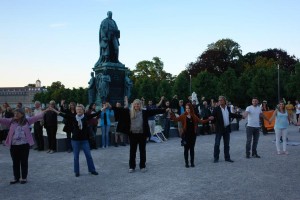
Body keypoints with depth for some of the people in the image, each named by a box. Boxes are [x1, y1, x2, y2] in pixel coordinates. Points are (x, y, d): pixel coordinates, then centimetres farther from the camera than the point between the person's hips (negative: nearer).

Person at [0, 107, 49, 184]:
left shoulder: (27, 121, 0)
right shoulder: (11, 121, 3)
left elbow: (36, 117, -4)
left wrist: (44, 112, -13)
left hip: (24, 145, -2)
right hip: (13, 146, 2)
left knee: (24, 162, 8)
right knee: (15, 163, 12)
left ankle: (24, 178, 20)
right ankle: (16, 178, 25)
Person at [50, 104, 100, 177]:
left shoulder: (86, 117, -3)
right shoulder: (73, 118, -4)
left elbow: (95, 114, -3)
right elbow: (64, 115, -8)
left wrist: (102, 109, -6)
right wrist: (54, 110, -14)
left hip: (84, 140, 0)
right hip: (75, 140, 0)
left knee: (88, 155, 6)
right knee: (76, 156, 7)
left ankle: (92, 170, 19)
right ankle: (77, 172, 20)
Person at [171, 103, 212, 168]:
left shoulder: (194, 116, 5)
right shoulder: (183, 116, -4)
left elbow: (200, 121, 10)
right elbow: (176, 119, -15)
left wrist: (208, 119, 2)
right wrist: (171, 114, -29)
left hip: (193, 134, 2)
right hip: (186, 135, -2)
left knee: (192, 148, 8)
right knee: (186, 148, 2)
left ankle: (192, 163, 16)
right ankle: (186, 163, 10)